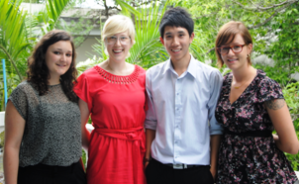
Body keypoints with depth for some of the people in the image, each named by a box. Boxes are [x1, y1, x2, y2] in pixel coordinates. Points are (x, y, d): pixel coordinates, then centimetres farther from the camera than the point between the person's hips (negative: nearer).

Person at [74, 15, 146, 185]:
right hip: (105, 157, -3)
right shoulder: (89, 78, -5)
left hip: (138, 153, 3)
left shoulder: (142, 76, 4)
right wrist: (95, 148, 3)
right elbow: (78, 126, -2)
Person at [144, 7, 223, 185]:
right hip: (159, 167, 2)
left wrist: (213, 167, -2)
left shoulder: (212, 77, -4)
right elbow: (150, 122, 8)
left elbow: (216, 126, -1)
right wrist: (147, 159, 5)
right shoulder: (152, 76, 2)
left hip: (198, 169, -1)